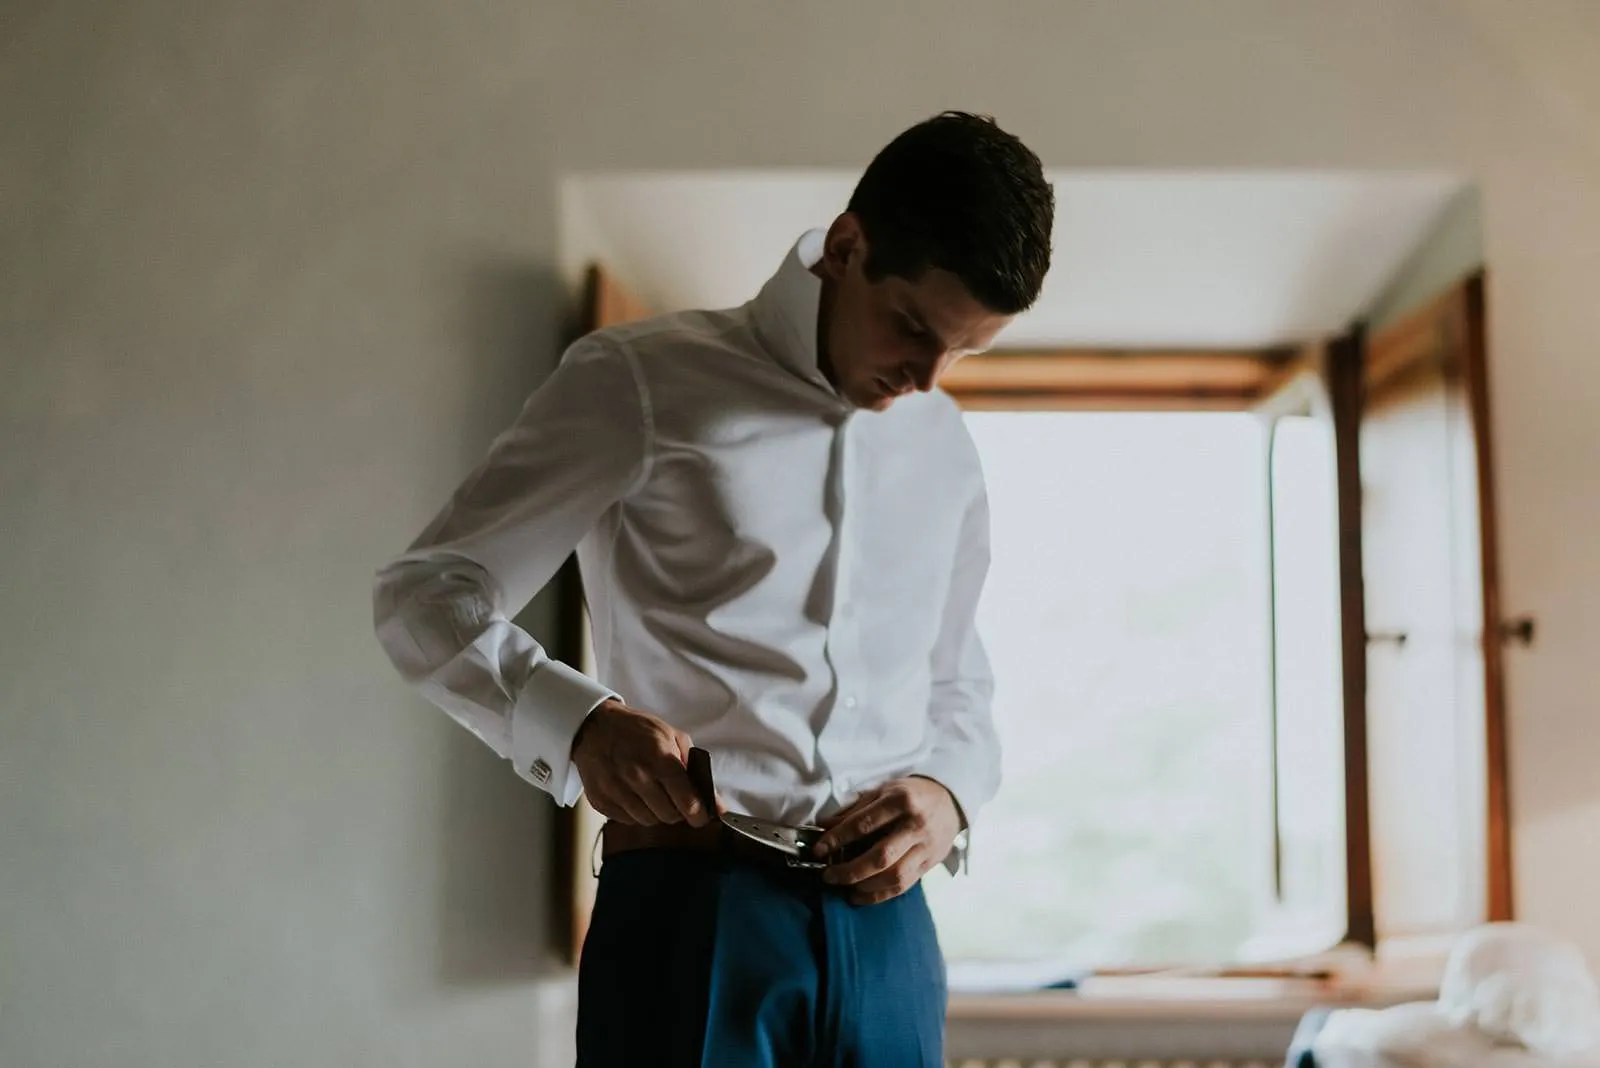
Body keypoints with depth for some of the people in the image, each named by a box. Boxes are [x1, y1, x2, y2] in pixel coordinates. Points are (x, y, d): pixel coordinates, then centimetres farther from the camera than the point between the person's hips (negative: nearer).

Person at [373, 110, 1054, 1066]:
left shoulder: (944, 447, 18)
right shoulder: (645, 384, 0)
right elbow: (424, 596, -1)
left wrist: (949, 791, 2)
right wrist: (575, 720, -20)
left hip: (886, 926, 5)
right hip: (691, 911, -5)